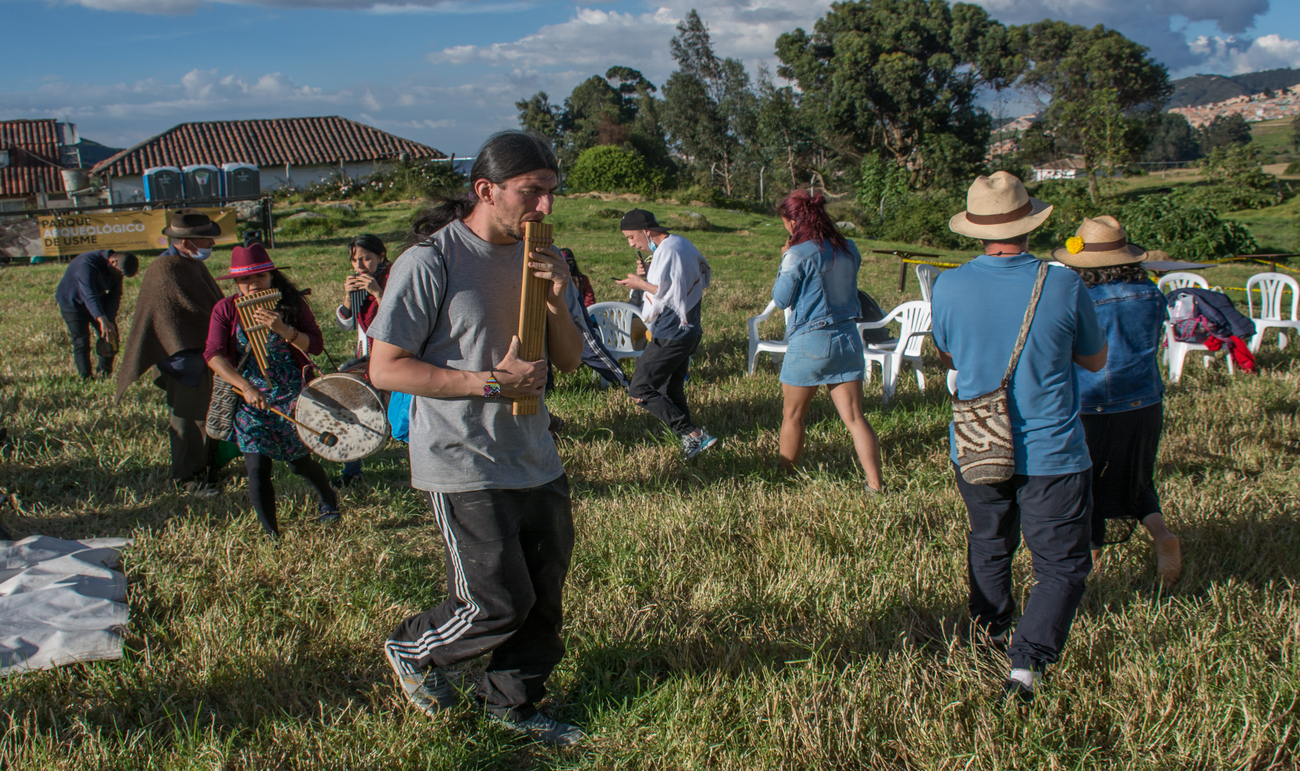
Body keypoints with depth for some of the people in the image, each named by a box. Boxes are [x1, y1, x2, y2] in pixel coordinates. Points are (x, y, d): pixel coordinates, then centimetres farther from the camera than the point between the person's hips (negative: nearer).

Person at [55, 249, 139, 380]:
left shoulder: (117, 268, -13)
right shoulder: (87, 265, -37)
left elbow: (115, 296, -12)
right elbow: (89, 295, -48)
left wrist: (110, 322, -23)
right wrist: (103, 321, -59)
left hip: (98, 303, 6)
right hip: (73, 303, -6)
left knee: (111, 337, 1)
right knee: (81, 343, -12)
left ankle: (105, 372, 16)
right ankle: (86, 378, -7)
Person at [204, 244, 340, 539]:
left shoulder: (291, 303, -4)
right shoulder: (226, 310, -4)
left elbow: (316, 345, -7)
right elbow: (213, 354, -14)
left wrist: (283, 329, -25)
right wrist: (246, 387, -28)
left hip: (292, 395, 0)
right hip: (250, 400, 0)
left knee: (299, 462, 10)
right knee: (257, 468, -8)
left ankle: (328, 500, 42)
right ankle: (272, 536, 5)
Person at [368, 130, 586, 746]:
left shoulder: (536, 256, 8)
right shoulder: (429, 263, -14)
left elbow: (569, 360, 12)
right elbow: (386, 369, -15)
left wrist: (557, 303, -9)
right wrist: (490, 381, -20)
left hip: (536, 460, 7)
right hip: (463, 465, -7)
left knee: (545, 594, 14)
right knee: (499, 603, -4)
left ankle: (513, 702, 36)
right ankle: (412, 650, 26)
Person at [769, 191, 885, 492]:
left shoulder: (798, 255, -14)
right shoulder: (849, 249, 5)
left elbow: (781, 299, -6)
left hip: (810, 342, -5)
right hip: (848, 338, 5)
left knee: (793, 415, 13)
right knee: (854, 416, 6)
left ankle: (785, 474, 26)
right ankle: (876, 482, 2)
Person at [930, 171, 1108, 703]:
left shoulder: (948, 288, -11)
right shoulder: (1064, 286, -16)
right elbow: (1095, 359, 2)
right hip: (1051, 454, -3)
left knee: (988, 544, 25)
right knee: (1061, 563, 7)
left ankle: (990, 633, 42)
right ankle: (1028, 660, -6)